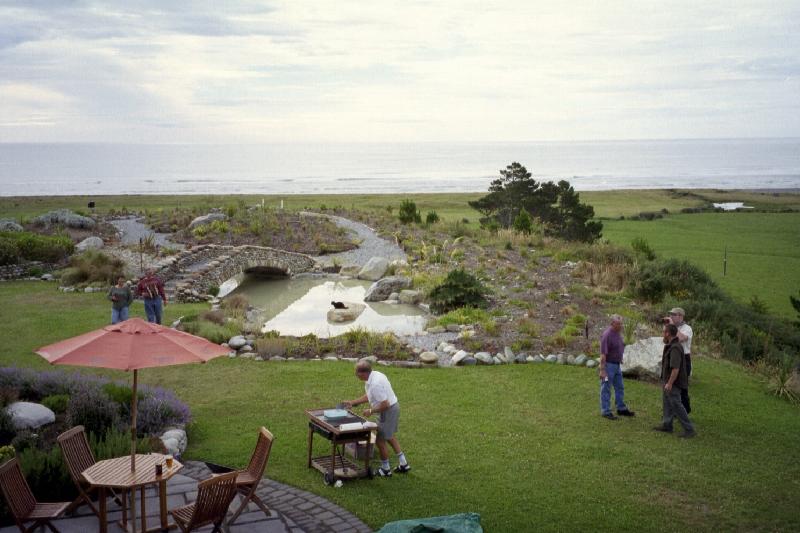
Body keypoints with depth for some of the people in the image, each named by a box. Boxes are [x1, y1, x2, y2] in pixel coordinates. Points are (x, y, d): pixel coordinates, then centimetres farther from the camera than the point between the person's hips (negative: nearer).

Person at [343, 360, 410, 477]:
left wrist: (371, 411, -15)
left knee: (380, 440, 5)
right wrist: (352, 402, 15)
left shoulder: (375, 384, -31)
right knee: (390, 436, 24)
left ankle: (385, 470, 20)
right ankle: (403, 464, 31)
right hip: (393, 408, 10)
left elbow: (385, 405, -30)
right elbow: (369, 396, 15)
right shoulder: (374, 375, 1)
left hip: (389, 411, -10)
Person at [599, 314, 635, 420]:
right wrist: (602, 370, -25)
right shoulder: (607, 335, -23)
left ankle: (621, 409, 28)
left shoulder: (618, 333, 5)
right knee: (606, 389, 1)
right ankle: (606, 411, 9)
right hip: (608, 365, -9)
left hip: (617, 365, 9)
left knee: (620, 387, 17)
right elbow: (603, 354, -24)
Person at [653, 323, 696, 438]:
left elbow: (675, 368, -29)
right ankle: (667, 425, 28)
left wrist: (669, 383, -26)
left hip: (673, 383, -10)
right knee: (667, 403, 18)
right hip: (667, 381, 10)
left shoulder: (675, 348, -24)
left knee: (676, 405, -6)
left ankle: (689, 429, -1)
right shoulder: (670, 346, 9)